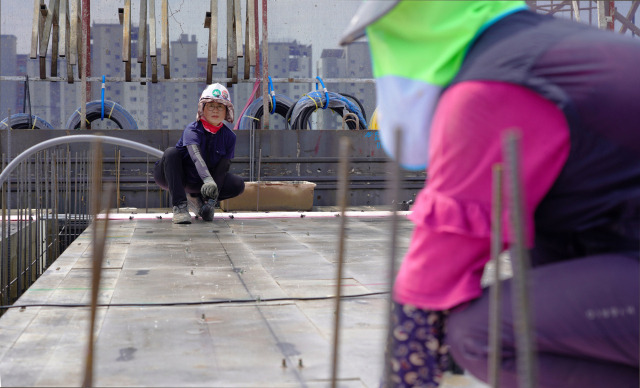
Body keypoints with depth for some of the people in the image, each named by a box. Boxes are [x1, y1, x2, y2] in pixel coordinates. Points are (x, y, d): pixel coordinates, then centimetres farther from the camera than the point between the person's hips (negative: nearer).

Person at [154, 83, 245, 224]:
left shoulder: (229, 137, -9)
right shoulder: (192, 130, -24)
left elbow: (222, 169, -12)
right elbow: (196, 156, -43)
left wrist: (212, 198, -23)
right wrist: (208, 180, -61)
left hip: (198, 183, 4)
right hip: (176, 177, -4)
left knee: (238, 185, -16)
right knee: (171, 152, -35)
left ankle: (196, 198, 4)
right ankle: (179, 205, -36)